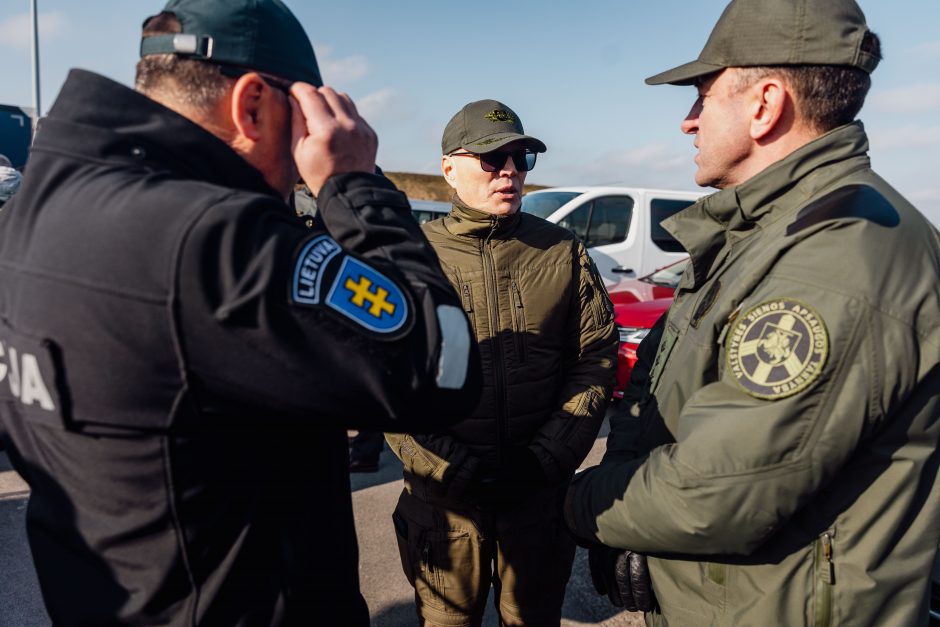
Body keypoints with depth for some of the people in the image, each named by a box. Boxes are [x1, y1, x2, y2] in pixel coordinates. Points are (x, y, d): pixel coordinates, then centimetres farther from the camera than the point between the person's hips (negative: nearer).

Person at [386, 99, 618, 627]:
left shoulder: (564, 252, 1)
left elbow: (597, 358, 0)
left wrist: (550, 456, -10)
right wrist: (449, 466, -16)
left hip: (541, 495, 2)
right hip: (444, 499, -1)